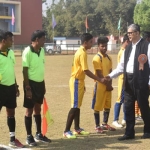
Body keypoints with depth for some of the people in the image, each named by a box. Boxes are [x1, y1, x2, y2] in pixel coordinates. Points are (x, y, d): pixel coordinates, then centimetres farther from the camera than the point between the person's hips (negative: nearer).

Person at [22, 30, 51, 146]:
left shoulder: (42, 51, 6)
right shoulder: (28, 52, -16)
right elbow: (25, 70, -16)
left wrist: (43, 84, 15)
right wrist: (27, 88, -19)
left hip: (40, 83, 7)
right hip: (31, 83, -7)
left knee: (38, 109, 16)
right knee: (29, 110, 2)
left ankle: (39, 134, 26)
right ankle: (29, 137, 12)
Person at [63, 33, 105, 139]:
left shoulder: (81, 51, 12)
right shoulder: (82, 53, -19)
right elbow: (86, 71, -24)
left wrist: (82, 84, 20)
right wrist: (99, 79, -20)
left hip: (79, 81, 10)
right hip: (76, 81, -10)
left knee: (78, 106, 13)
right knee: (75, 107, -9)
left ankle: (77, 129, 20)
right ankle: (67, 131, -6)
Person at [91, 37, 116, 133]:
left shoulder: (109, 58, 11)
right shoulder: (97, 58, -11)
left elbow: (110, 72, 11)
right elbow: (99, 74, -14)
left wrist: (110, 84, -2)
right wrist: (106, 84, -13)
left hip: (108, 85, 7)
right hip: (100, 85, -7)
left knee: (107, 105, 12)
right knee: (98, 106, -1)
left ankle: (105, 124, 23)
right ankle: (97, 126, 5)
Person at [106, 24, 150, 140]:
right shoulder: (128, 48, 15)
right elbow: (121, 66, 14)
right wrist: (111, 76, 3)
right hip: (128, 81, 7)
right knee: (128, 107, 7)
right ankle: (129, 133, 15)